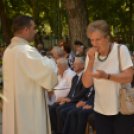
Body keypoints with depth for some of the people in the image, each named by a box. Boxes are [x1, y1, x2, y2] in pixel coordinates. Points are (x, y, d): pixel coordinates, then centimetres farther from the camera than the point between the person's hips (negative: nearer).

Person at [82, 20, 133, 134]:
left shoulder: (121, 50, -9)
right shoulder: (92, 54, 2)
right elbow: (87, 84, -4)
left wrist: (106, 76, -28)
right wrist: (91, 61, -15)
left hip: (122, 109, -3)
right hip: (101, 110, 4)